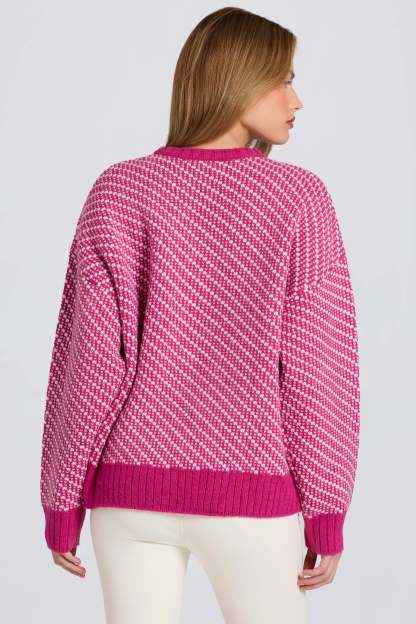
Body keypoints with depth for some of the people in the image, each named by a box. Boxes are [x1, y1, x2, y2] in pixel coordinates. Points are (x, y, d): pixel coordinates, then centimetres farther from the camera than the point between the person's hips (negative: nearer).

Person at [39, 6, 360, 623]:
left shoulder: (117, 192, -5)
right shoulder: (299, 199, -8)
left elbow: (89, 359, -7)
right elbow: (319, 366, -8)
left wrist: (61, 503, 2)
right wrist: (327, 514, 0)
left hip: (132, 490, 2)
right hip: (251, 499, -1)